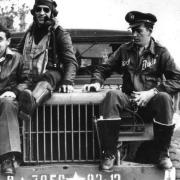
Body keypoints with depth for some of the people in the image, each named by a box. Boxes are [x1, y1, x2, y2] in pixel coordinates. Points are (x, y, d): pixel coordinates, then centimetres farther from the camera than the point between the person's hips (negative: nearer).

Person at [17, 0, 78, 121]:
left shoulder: (60, 34, 4)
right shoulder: (29, 33, 18)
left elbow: (71, 61, -6)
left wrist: (68, 81, -24)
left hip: (53, 76, -7)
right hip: (32, 79, 7)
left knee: (49, 77, -41)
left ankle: (30, 104, -71)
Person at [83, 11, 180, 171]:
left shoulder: (161, 53, 1)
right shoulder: (124, 50, 10)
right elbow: (104, 69, 14)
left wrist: (151, 92, -20)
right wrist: (97, 82, -9)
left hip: (150, 103, -2)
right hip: (128, 99, 2)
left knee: (164, 98, -35)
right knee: (112, 95, -30)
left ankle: (163, 153, -20)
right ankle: (109, 154, -29)